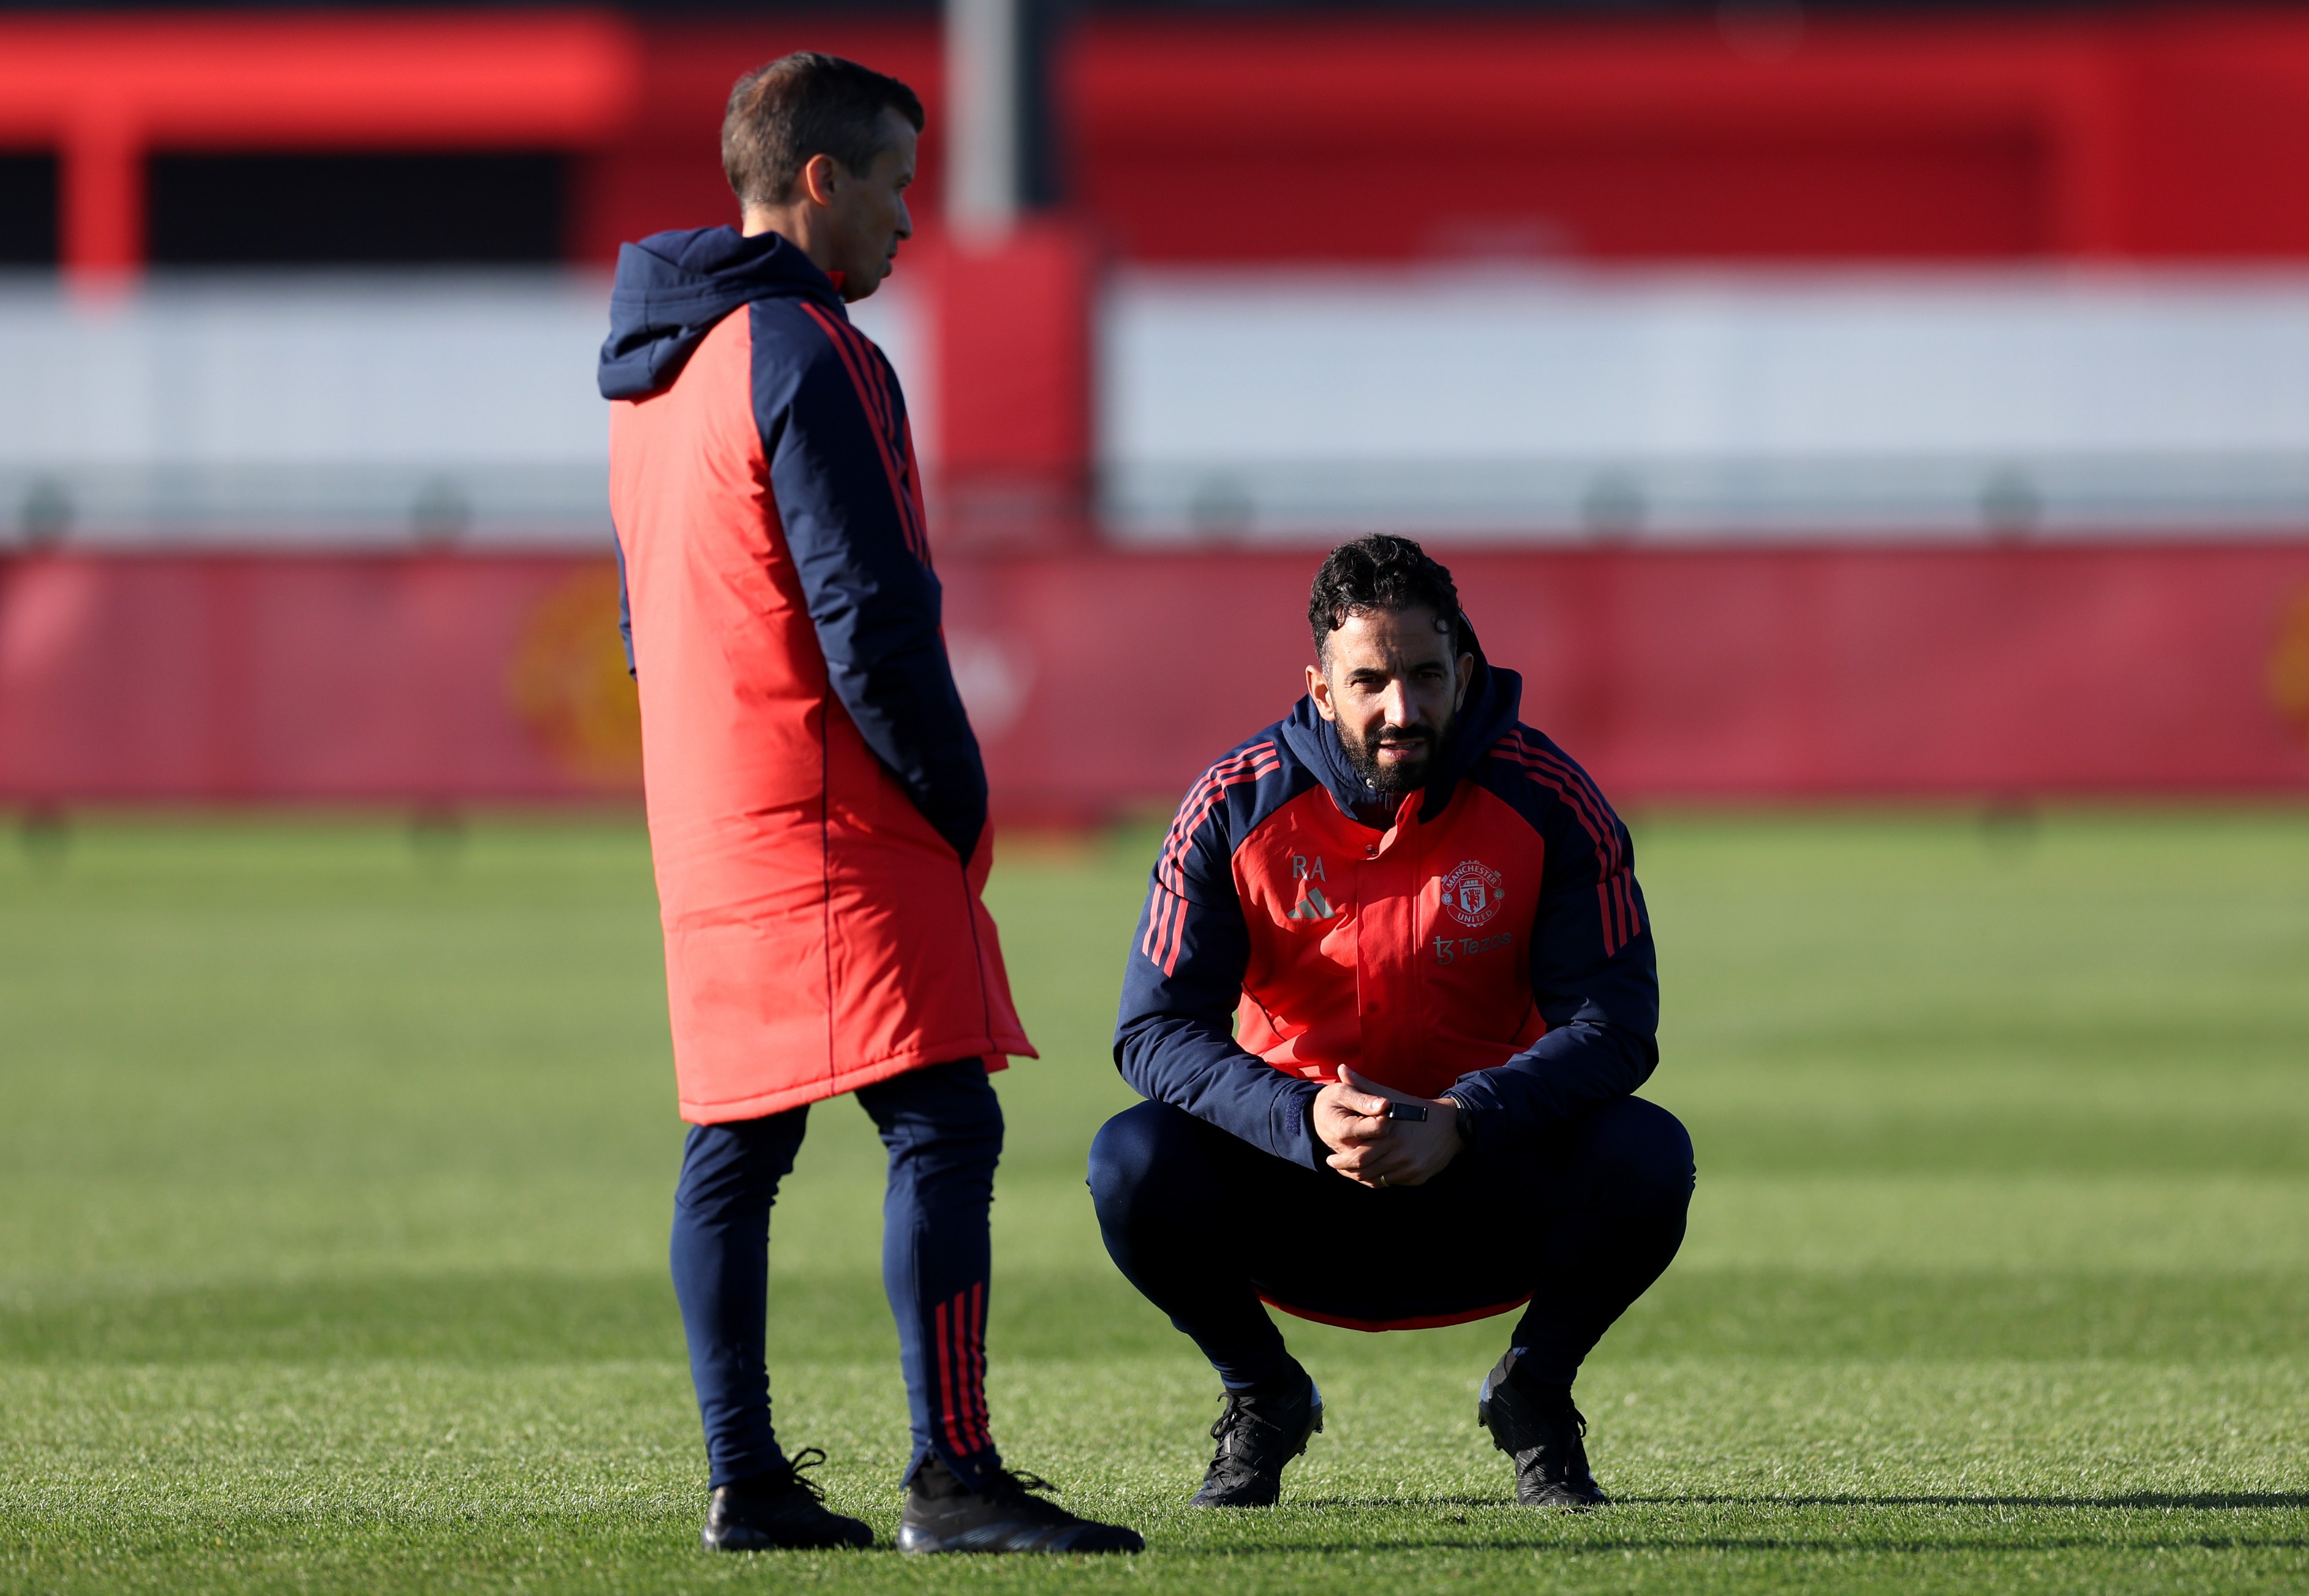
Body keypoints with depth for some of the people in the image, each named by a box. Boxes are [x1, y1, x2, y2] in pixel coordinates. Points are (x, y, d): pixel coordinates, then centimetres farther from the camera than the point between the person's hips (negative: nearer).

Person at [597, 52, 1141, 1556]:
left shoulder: (654, 370, 17)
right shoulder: (806, 357, -14)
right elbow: (869, 617, -19)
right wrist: (958, 795, -8)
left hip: (705, 814, 10)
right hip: (835, 816, -10)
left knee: (738, 1139, 10)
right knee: (943, 1123, -12)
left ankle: (747, 1478, 10)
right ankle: (951, 1475, -19)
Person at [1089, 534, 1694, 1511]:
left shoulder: (1546, 801, -12)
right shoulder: (1236, 809, -12)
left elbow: (1613, 1024, -17)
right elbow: (1155, 1031, -14)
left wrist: (1458, 1125, -33)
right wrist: (1308, 1120, -33)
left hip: (1486, 1184, 0)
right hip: (1297, 1191, 0)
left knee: (1646, 1158, -29)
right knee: (1134, 1163, -28)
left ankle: (1534, 1395, 1)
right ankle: (1262, 1400, 1)